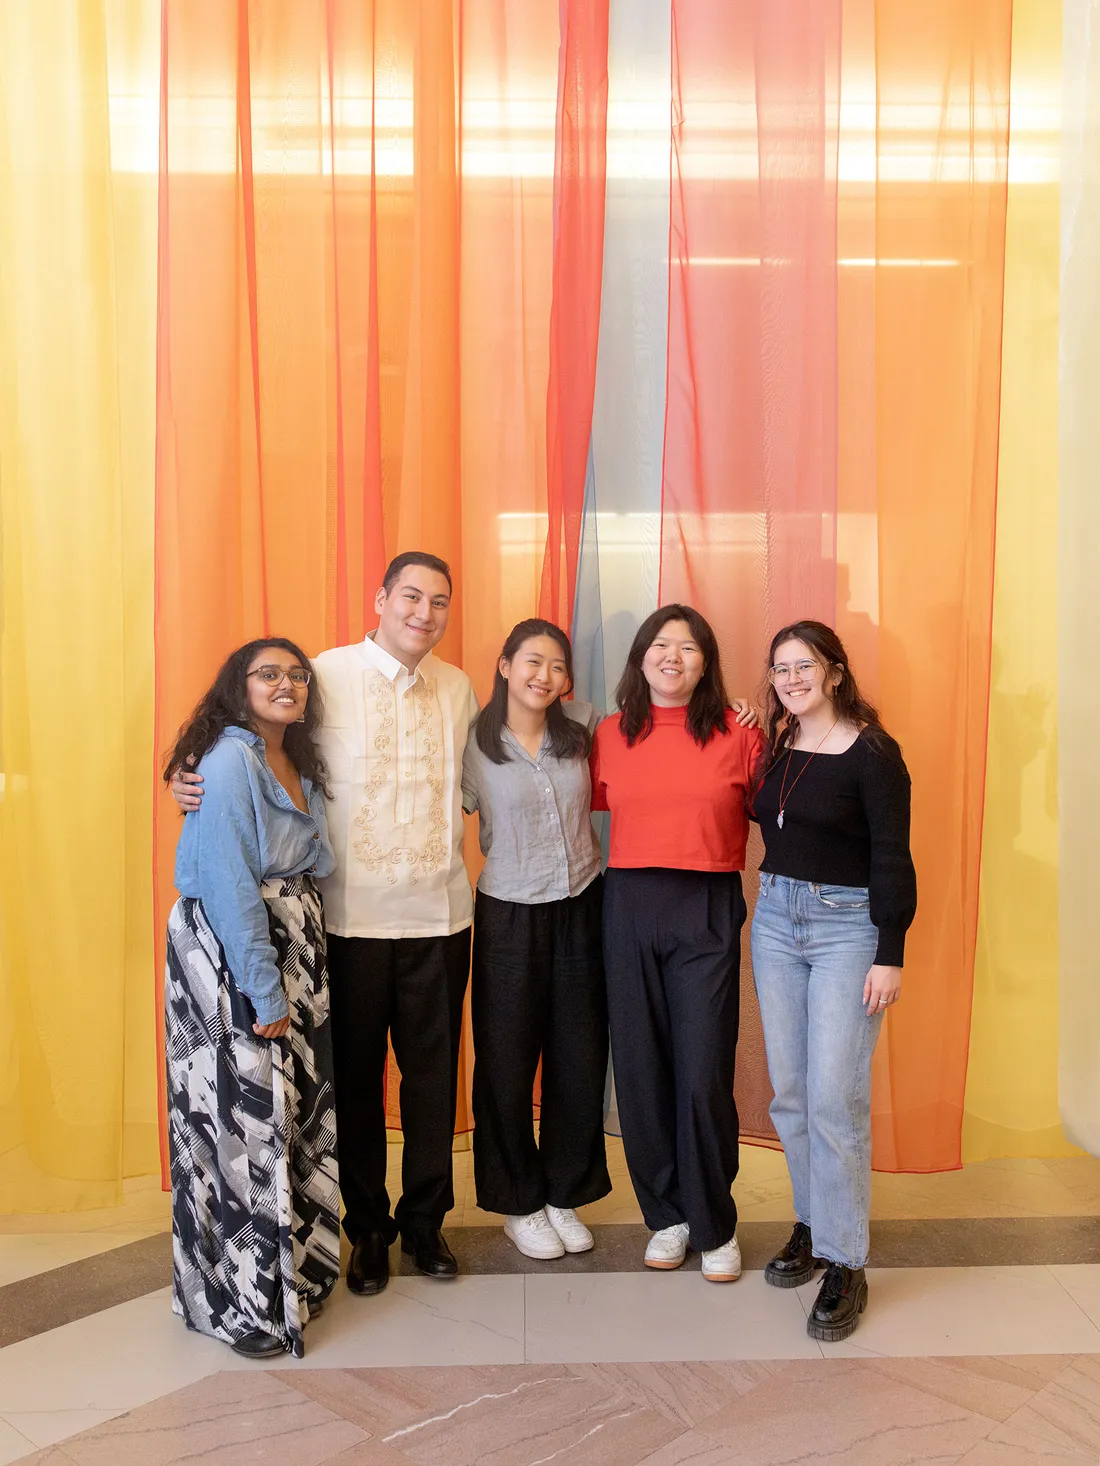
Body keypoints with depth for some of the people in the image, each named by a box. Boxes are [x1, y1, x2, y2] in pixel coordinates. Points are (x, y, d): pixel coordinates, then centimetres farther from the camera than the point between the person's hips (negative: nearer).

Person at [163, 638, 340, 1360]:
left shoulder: (301, 766, 13)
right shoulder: (230, 760, -13)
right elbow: (229, 885, -18)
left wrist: (295, 979, 8)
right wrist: (264, 991, -18)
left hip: (295, 947, 8)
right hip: (228, 952, -8)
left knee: (300, 1111, 13)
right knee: (243, 1119, -1)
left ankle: (296, 1268, 30)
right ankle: (242, 1304, 14)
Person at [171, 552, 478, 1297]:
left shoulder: (459, 688, 7)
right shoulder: (327, 675, -6)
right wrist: (197, 781, -16)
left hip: (440, 915, 3)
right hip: (352, 918, -3)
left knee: (434, 1069, 12)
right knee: (356, 1073, 10)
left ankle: (426, 1218, 32)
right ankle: (367, 1228, 29)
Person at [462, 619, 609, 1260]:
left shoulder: (582, 725, 0)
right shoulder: (476, 743, -7)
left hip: (581, 910, 3)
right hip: (511, 916, -3)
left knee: (580, 1060, 10)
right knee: (508, 1062, 7)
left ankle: (564, 1195, 30)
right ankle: (519, 1205, 27)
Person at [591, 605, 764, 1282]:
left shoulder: (737, 733, 0)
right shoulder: (612, 735, 6)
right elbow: (596, 802, 16)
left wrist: (770, 744, -2)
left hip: (709, 909, -2)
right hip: (630, 904, 3)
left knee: (704, 1073, -3)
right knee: (641, 1067, 8)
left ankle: (715, 1226, 18)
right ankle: (667, 1215, 26)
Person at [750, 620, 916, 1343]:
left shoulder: (872, 752, -10)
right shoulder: (776, 747, 8)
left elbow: (893, 857, -11)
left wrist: (890, 955, -14)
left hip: (848, 926, -6)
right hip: (776, 918, 6)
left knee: (835, 1096, -6)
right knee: (791, 1090, 11)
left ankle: (845, 1262, 6)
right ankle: (814, 1222, 29)